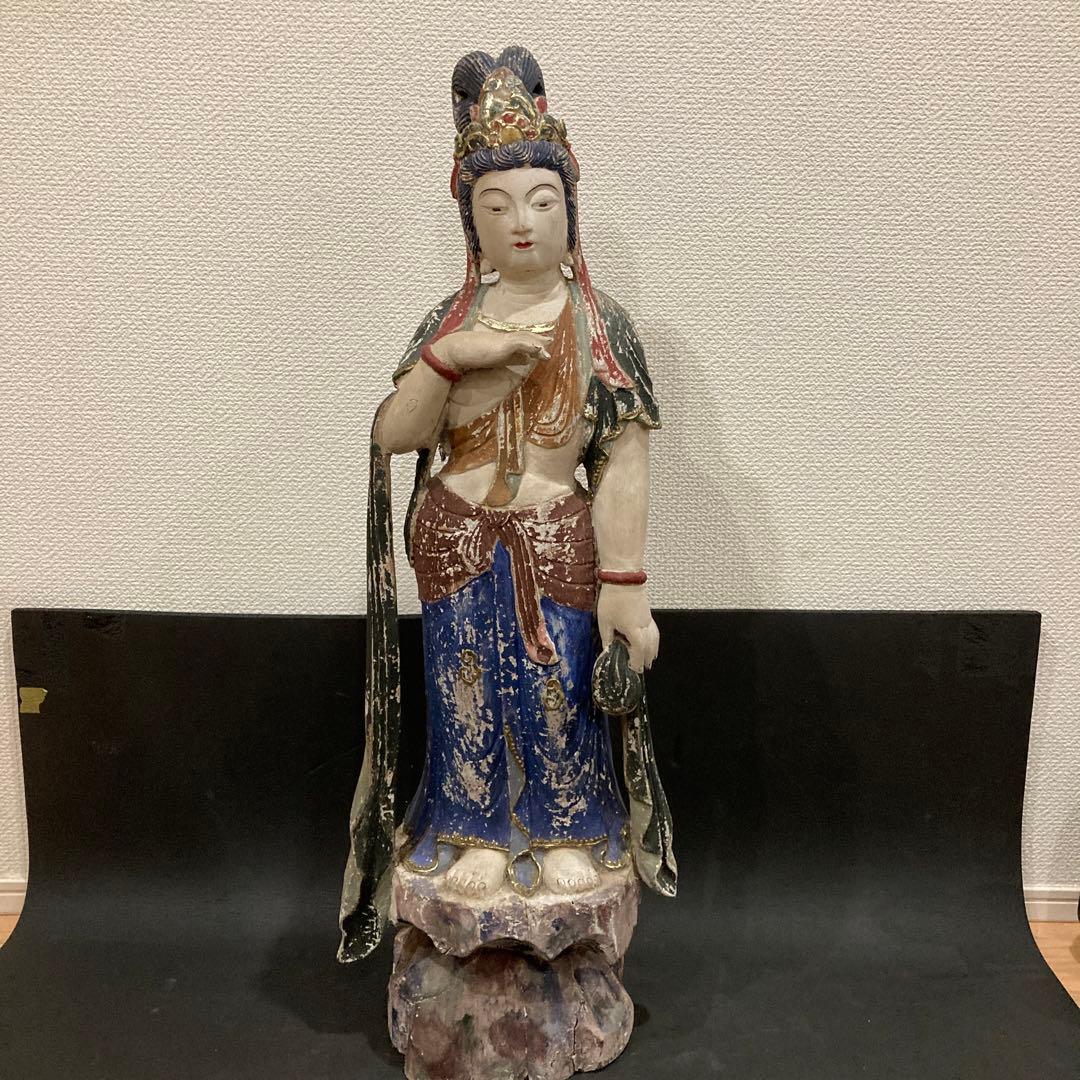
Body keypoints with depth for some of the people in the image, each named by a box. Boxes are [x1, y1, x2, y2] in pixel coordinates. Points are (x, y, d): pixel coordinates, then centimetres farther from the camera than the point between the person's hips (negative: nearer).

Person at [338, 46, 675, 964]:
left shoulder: (601, 324, -5)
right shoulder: (448, 320, 2)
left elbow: (624, 460, -10)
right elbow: (392, 436, -5)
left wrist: (623, 578, -14)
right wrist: (449, 357, -20)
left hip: (560, 549, -2)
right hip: (457, 550, 2)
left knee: (560, 695, 10)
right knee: (468, 692, 13)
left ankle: (567, 833, 36)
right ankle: (480, 832, 37)